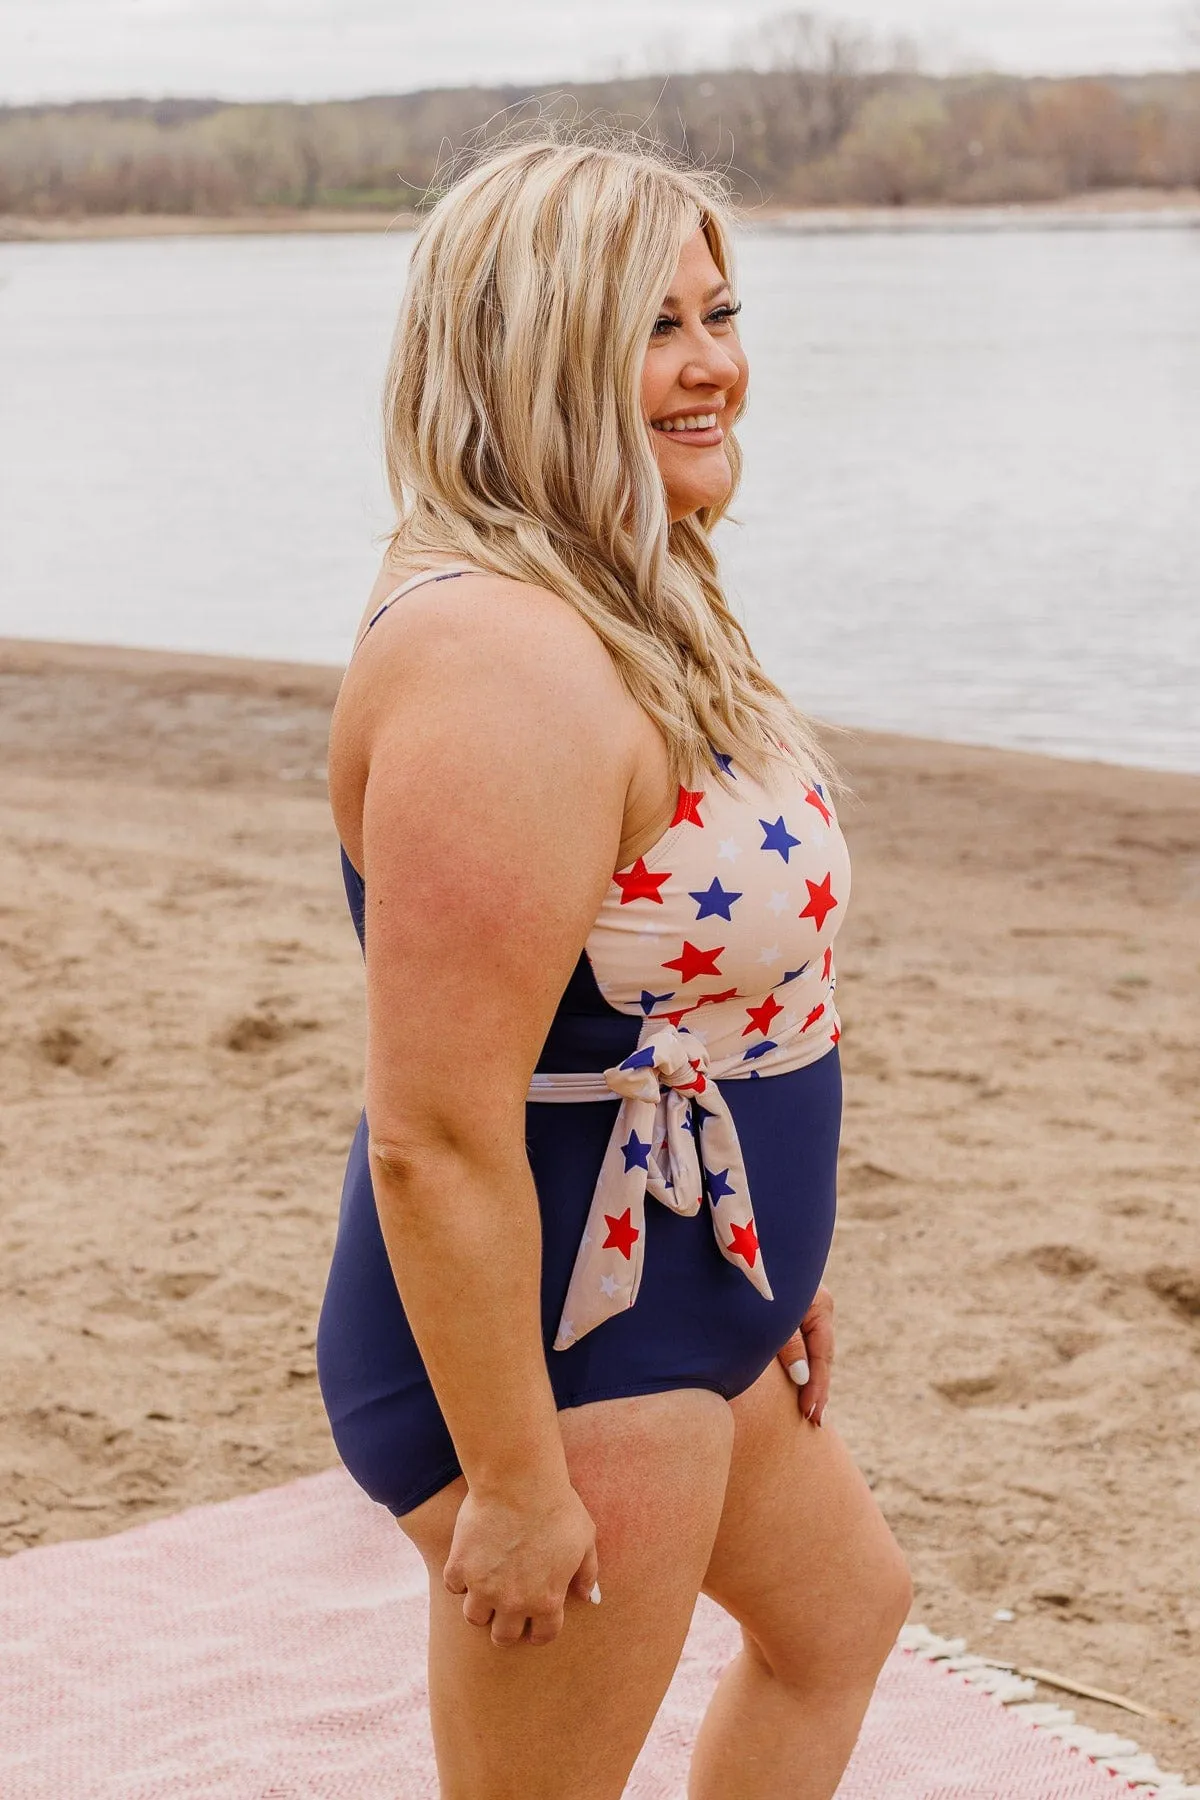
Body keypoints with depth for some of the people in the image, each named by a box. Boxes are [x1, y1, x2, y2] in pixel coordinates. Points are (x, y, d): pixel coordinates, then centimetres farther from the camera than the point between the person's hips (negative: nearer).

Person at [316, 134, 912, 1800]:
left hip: (679, 1304, 11)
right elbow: (435, 1133, -30)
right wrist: (510, 1482, -25)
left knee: (841, 1611, 30)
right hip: (550, 1340, -11)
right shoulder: (500, 662, -28)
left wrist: (772, 1258, 20)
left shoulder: (629, 612, 6)